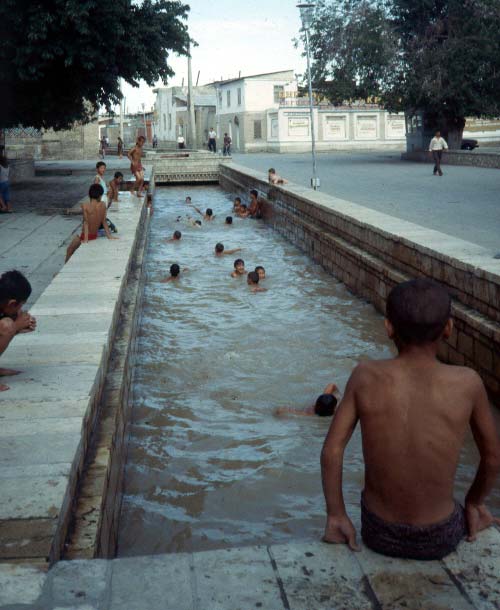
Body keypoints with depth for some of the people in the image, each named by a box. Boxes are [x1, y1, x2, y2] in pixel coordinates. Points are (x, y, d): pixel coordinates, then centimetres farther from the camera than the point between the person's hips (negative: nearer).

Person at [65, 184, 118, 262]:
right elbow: (104, 222, -2)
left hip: (85, 235, -6)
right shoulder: (103, 205, -6)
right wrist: (109, 236, 6)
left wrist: (85, 239, -20)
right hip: (95, 236, 6)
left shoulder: (85, 205, -18)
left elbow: (86, 222, -20)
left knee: (69, 251, 15)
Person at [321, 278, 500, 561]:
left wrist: (336, 515, 0)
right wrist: (474, 502, 15)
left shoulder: (366, 377, -15)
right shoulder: (467, 383, -15)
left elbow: (332, 451, -13)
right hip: (440, 539, 0)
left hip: (378, 535, 1)